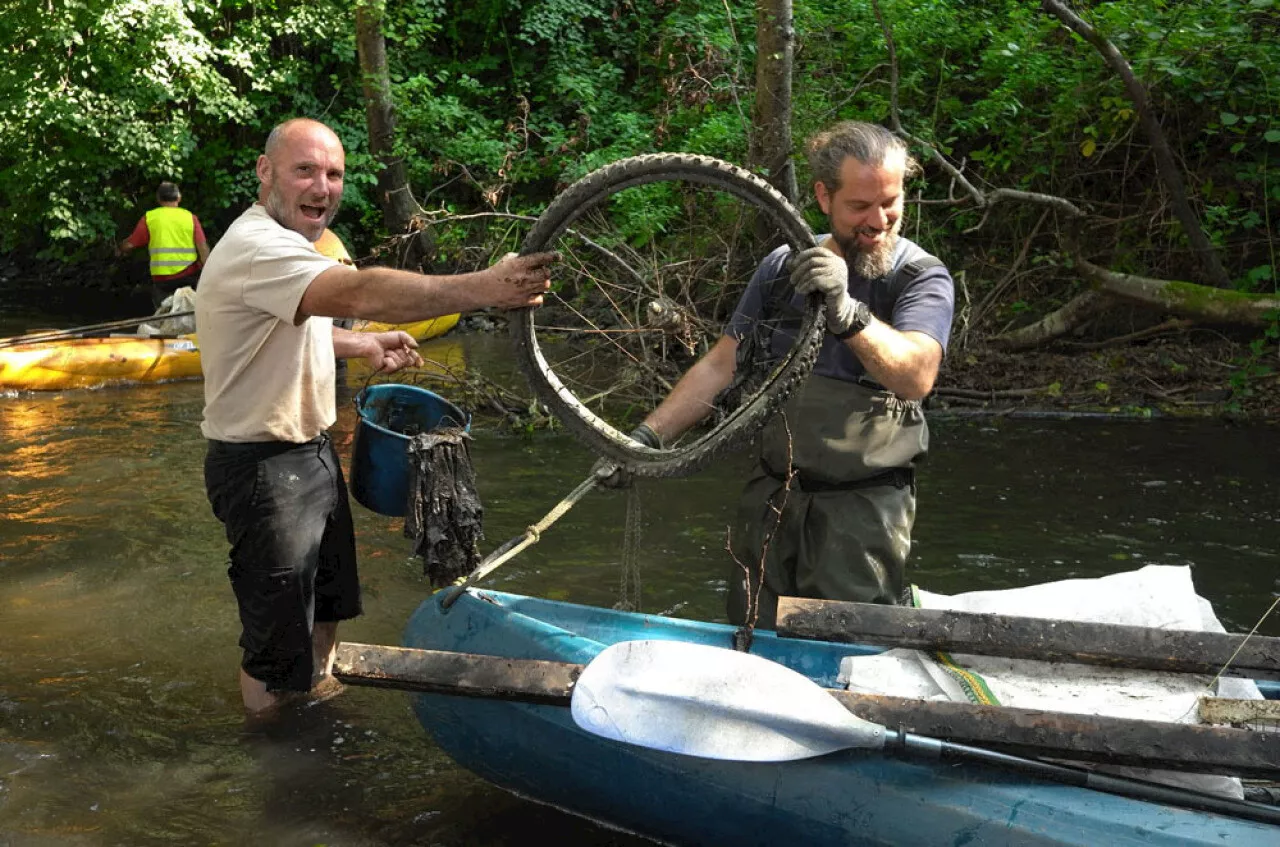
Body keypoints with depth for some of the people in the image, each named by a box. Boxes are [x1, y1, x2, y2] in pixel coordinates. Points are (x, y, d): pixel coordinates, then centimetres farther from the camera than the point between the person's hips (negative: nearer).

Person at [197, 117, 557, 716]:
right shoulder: (257, 248, -26)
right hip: (263, 468, -11)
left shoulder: (288, 242, 10)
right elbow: (361, 293, -43)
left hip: (313, 451, 11)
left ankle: (321, 688, 49)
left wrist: (363, 346, 13)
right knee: (276, 646, 1)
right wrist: (483, 288, -49)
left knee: (329, 601, 27)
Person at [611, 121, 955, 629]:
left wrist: (847, 313, -41)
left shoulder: (922, 277, -6)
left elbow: (916, 376, -25)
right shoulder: (785, 267, 7)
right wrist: (646, 437, -3)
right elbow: (721, 365, 7)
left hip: (864, 507, -4)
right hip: (772, 496, 4)